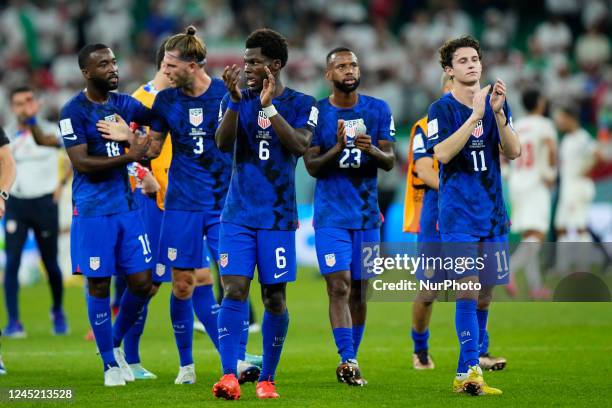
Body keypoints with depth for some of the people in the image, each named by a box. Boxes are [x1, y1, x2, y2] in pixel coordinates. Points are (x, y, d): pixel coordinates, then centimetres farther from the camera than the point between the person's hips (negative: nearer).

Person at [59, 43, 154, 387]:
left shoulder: (122, 103, 8)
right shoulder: (74, 111, -10)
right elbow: (82, 163, -16)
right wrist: (129, 156, -20)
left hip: (127, 204, 6)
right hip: (93, 210, -6)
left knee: (142, 282, 3)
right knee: (99, 285, 1)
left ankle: (116, 343, 27)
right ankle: (110, 364, 13)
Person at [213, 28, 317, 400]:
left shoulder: (301, 104, 1)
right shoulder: (235, 99, 7)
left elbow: (301, 146, -16)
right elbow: (223, 143, -8)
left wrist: (269, 106, -22)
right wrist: (236, 100, -21)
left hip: (278, 216, -1)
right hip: (238, 213, 1)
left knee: (275, 297, 3)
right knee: (234, 290, -11)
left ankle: (268, 378, 15)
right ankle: (229, 376, -17)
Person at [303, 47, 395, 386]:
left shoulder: (378, 110, 3)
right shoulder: (316, 113, -3)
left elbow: (390, 162, 1)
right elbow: (312, 167, -7)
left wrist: (371, 150, -21)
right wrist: (337, 148, -25)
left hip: (367, 214, 3)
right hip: (331, 215, -3)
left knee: (359, 291, 7)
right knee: (339, 287, -15)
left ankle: (349, 365, 17)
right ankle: (348, 360, -22)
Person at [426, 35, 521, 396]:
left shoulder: (496, 104, 9)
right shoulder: (442, 109, -4)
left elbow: (513, 152, -2)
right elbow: (441, 154, -20)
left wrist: (498, 112, -15)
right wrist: (475, 115, -23)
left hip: (492, 213, 5)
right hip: (458, 214, -5)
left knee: (486, 291, 8)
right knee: (468, 289, -14)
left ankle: (477, 357, 20)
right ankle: (470, 372, -16)